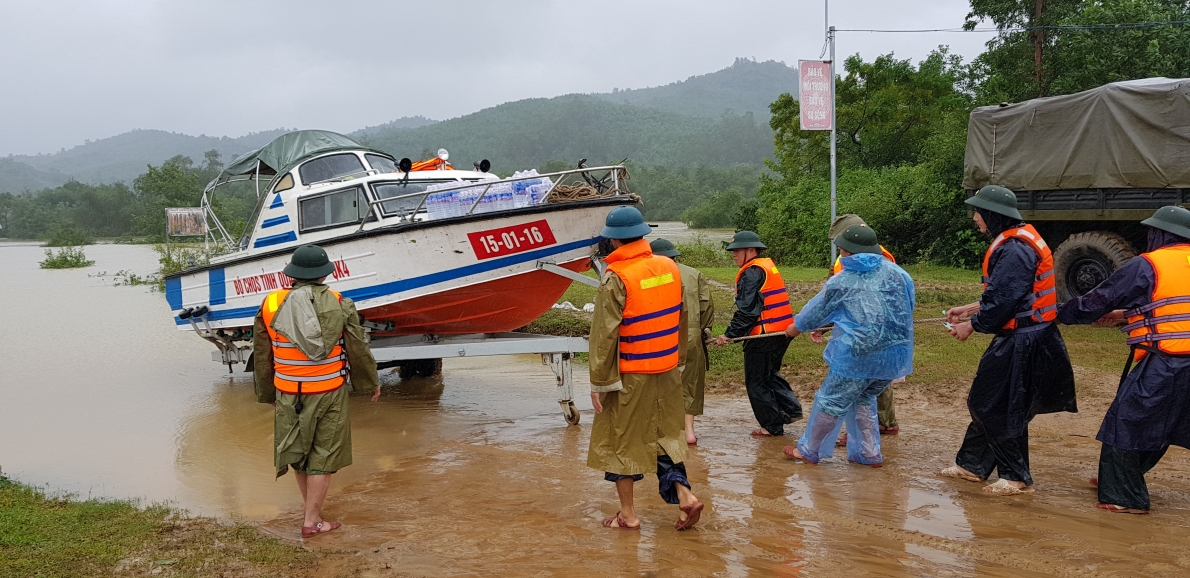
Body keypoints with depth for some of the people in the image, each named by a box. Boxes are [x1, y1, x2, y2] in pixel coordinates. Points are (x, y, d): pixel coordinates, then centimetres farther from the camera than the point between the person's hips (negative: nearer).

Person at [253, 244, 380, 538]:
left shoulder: (270, 305, -3)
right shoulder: (340, 305, -9)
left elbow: (261, 356, 6)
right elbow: (359, 349, -2)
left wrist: (267, 394, 19)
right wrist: (373, 382, 14)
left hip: (288, 394, 3)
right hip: (329, 393, -2)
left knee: (298, 453, 19)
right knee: (323, 457, 7)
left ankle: (312, 509, 32)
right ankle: (312, 521, 8)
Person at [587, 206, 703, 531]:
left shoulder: (616, 278, -18)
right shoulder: (670, 268, 1)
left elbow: (604, 335, -16)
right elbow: (681, 319, 10)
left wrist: (598, 382, -9)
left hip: (629, 375, -6)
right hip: (666, 371, 6)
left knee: (620, 440, 8)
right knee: (666, 433, 18)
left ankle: (627, 515, 15)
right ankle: (684, 495, 6)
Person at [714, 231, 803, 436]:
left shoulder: (752, 273, -14)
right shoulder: (769, 266, 15)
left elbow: (746, 310, -20)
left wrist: (730, 334, -16)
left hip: (764, 334, -10)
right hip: (782, 332, 10)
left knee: (756, 383, 3)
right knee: (769, 375, 25)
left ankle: (772, 426, 7)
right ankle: (791, 408, 18)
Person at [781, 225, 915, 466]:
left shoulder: (842, 281, -5)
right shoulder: (896, 272, 4)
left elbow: (817, 310, 9)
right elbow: (910, 304, 16)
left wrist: (797, 326, 28)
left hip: (860, 354, -5)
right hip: (895, 353, 5)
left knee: (831, 401, 9)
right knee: (863, 399, 23)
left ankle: (808, 450, 21)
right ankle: (869, 453, 23)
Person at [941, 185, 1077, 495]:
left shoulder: (1015, 250, -21)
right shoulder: (1017, 241, 12)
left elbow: (1002, 302, -22)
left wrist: (970, 326, -9)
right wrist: (968, 309, 19)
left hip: (1021, 343, -10)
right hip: (1019, 339, 10)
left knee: (1000, 410, -1)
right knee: (985, 402, 16)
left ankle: (1016, 478, 11)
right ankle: (971, 465, 26)